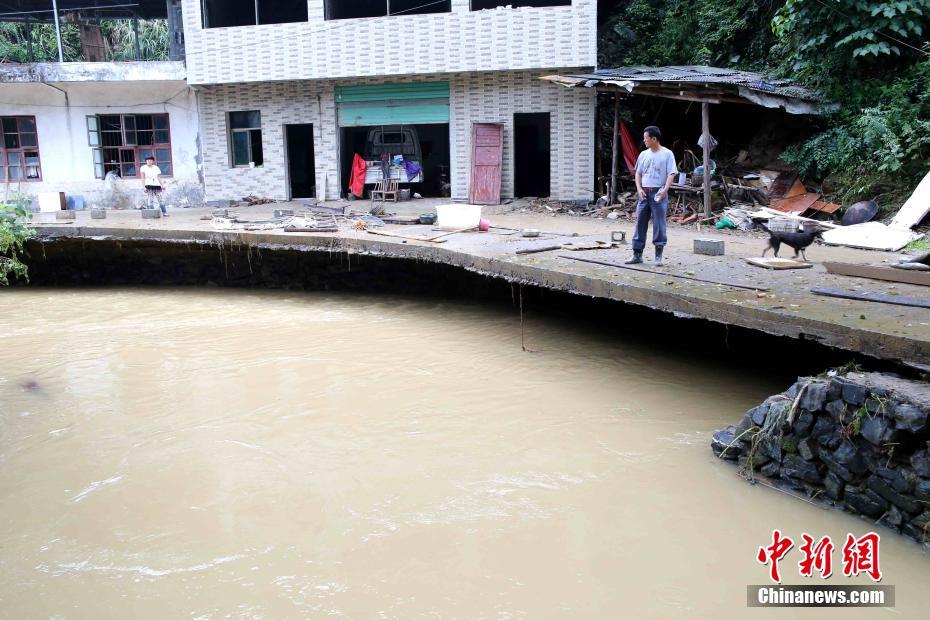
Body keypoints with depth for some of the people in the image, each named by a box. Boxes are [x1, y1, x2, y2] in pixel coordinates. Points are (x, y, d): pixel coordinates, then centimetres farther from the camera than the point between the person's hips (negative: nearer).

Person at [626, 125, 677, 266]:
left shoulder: (667, 154, -2)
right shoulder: (644, 154, 12)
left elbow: (671, 174, -6)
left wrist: (665, 190, -19)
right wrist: (639, 189, -1)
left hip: (658, 194, -5)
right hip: (644, 193, 5)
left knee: (659, 225, -2)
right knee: (640, 223, 5)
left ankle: (659, 256, 4)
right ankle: (637, 255, 12)